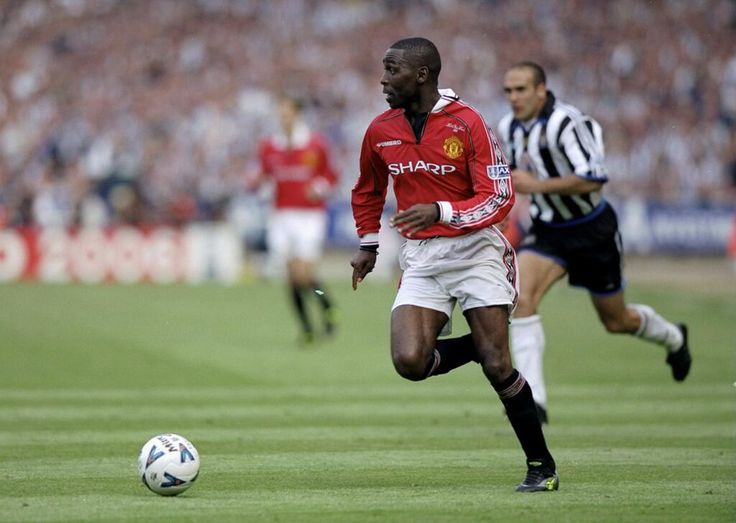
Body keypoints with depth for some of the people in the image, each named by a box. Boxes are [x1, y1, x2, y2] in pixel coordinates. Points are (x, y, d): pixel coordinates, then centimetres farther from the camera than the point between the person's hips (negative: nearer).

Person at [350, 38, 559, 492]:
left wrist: (440, 211, -27)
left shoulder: (467, 124, -12)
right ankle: (476, 346, 15)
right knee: (409, 361, -17)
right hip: (421, 258, 4)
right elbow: (369, 190, 24)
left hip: (474, 250, -4)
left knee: (497, 365, -9)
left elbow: (500, 199, -15)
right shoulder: (381, 130, 4)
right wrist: (369, 244, 20)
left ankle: (542, 466, 6)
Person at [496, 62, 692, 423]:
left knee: (616, 321, 12)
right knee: (521, 297, -22)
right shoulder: (508, 128, -1)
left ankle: (673, 338, 47)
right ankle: (533, 399, -22)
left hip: (593, 230, -5)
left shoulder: (565, 123, -24)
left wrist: (537, 185, -34)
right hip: (547, 231, 5)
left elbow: (593, 178, -32)